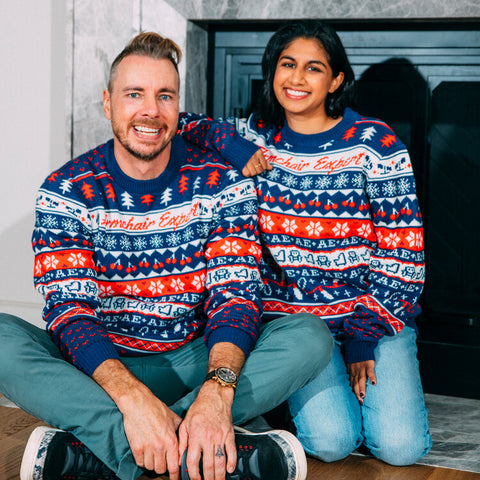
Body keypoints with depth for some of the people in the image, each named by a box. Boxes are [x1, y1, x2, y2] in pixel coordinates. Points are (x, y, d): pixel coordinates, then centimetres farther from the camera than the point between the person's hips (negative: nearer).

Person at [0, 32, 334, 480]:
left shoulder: (223, 185, -3)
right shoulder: (66, 191, -6)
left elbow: (236, 294, -12)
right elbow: (68, 309, -16)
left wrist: (217, 388, -35)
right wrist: (132, 396, -35)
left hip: (193, 364, 1)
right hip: (99, 366, -1)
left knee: (310, 335, -23)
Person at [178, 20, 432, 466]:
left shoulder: (374, 144, -4)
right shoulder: (255, 138, 4)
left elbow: (403, 252, -4)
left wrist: (364, 337, -8)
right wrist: (232, 147, -11)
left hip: (374, 313, 0)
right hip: (292, 316, 1)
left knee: (399, 446, -17)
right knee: (330, 441, -21)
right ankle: (310, 389, 12)